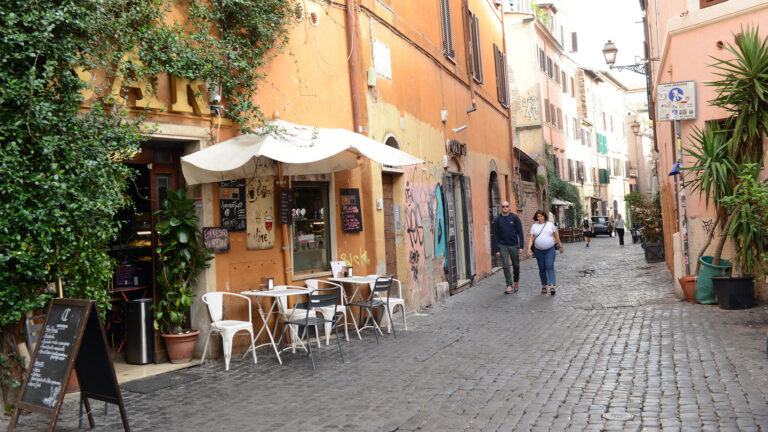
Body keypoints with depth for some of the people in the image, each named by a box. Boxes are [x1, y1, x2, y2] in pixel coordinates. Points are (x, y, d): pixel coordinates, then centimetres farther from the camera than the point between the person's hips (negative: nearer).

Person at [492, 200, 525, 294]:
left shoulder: (515, 218, -2)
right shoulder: (497, 220, 1)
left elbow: (520, 233, -1)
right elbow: (495, 236, 3)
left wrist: (521, 246, -7)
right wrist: (496, 250, -1)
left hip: (514, 245, 0)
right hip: (502, 246, 0)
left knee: (516, 265, 9)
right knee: (506, 266, -7)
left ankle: (516, 282, 32)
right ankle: (509, 286, -3)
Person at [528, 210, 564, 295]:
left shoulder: (550, 224, 4)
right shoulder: (534, 226, 4)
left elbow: (556, 236, 9)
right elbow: (531, 238, 1)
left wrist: (560, 246, 10)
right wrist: (529, 248, -10)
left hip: (550, 250, -1)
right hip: (539, 250, 1)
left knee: (550, 266, -13)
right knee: (542, 268, 5)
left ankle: (552, 286, -18)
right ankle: (544, 286, 15)